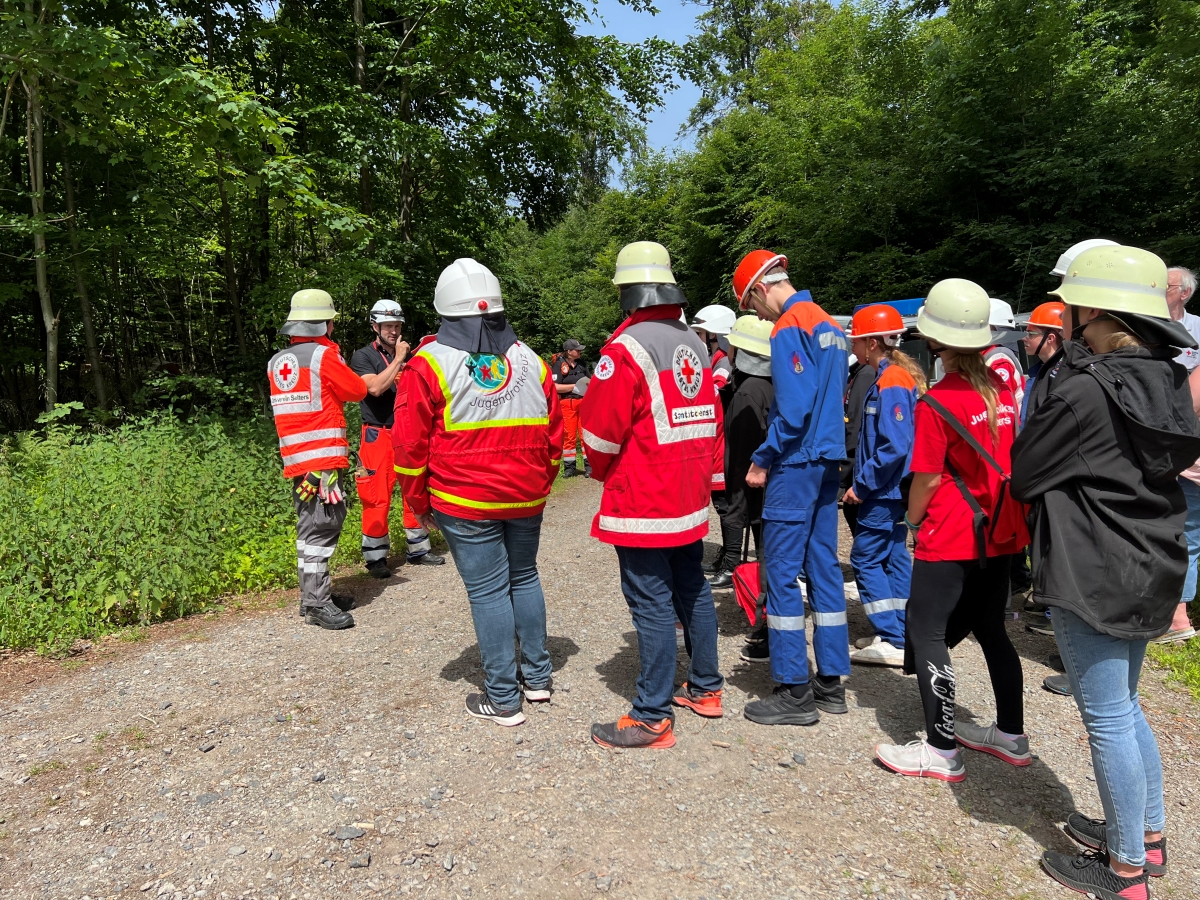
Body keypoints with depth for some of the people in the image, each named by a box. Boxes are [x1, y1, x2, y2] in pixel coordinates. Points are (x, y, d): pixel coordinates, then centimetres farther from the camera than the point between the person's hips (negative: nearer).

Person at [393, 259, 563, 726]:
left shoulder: (428, 364, -8)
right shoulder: (530, 361, 5)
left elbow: (410, 446, -7)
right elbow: (554, 437, 9)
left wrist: (419, 504, 5)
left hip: (464, 503, -4)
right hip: (527, 500, 5)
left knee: (487, 591, 2)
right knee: (524, 578, 18)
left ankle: (503, 698, 11)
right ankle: (537, 677, 28)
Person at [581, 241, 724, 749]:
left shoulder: (628, 348, -16)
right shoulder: (695, 344, 9)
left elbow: (600, 430, -15)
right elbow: (711, 421, 13)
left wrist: (604, 473, 4)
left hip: (643, 503, -8)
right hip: (691, 499, 8)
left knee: (653, 603, -3)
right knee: (692, 590, 18)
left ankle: (651, 719, 7)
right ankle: (706, 688, 32)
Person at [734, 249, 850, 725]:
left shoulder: (789, 329, -12)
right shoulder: (829, 325, 15)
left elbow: (793, 409, -20)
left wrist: (762, 461, -9)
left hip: (796, 463, -9)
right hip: (827, 461, 9)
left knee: (782, 573, -2)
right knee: (823, 568, 12)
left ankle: (795, 692, 5)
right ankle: (831, 683, 21)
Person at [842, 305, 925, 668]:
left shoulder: (891, 382, -18)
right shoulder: (895, 376, 13)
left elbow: (894, 445, -26)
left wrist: (863, 485, -18)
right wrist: (865, 482, 14)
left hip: (884, 491, -10)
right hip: (892, 489, 10)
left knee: (866, 558, -4)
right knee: (894, 557, 14)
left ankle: (891, 641, 1)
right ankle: (898, 635, 23)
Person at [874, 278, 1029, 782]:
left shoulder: (936, 403, -17)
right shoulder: (1002, 389, 3)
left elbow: (928, 478, -13)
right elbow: (1007, 459, 12)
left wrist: (911, 519, 4)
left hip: (951, 538, -7)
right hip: (1000, 532, 8)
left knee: (926, 632, 2)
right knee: (990, 629, 19)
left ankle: (942, 752, 6)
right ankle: (1011, 735, 31)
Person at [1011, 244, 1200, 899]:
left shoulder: (1085, 391, -22)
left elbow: (1022, 473, -11)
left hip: (1092, 576, -9)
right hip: (1147, 571, 9)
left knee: (1106, 718, 5)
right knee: (1123, 706, 23)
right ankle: (1148, 835, 38)